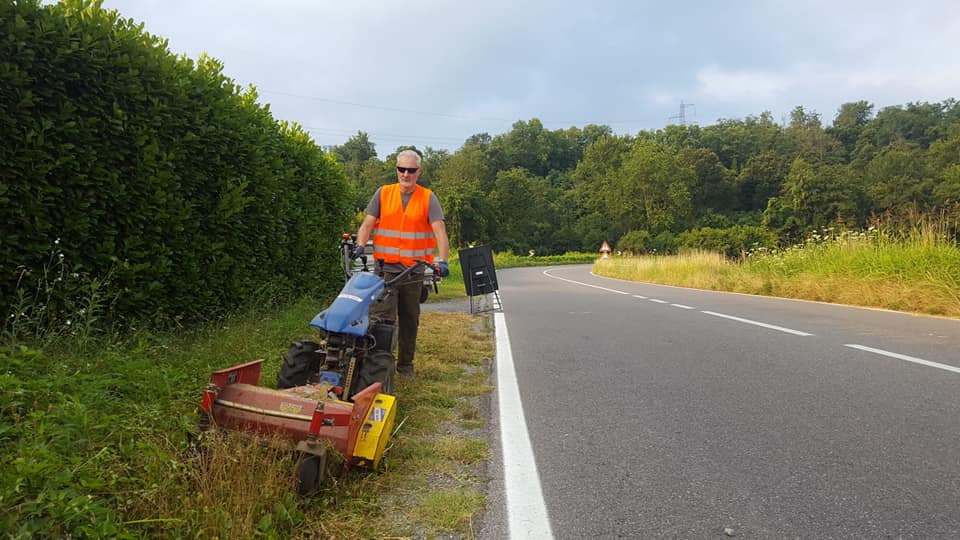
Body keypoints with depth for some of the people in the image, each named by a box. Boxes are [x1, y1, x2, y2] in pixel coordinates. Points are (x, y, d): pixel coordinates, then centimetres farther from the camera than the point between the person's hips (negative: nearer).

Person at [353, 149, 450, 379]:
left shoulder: (428, 198, 1)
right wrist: (360, 245, -18)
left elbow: (439, 231, -10)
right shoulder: (383, 193, 6)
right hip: (385, 267, 0)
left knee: (410, 320, 11)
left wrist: (442, 260, -25)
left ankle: (406, 365, 25)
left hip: (414, 270, 1)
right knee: (381, 317, -10)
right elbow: (368, 223, 2)